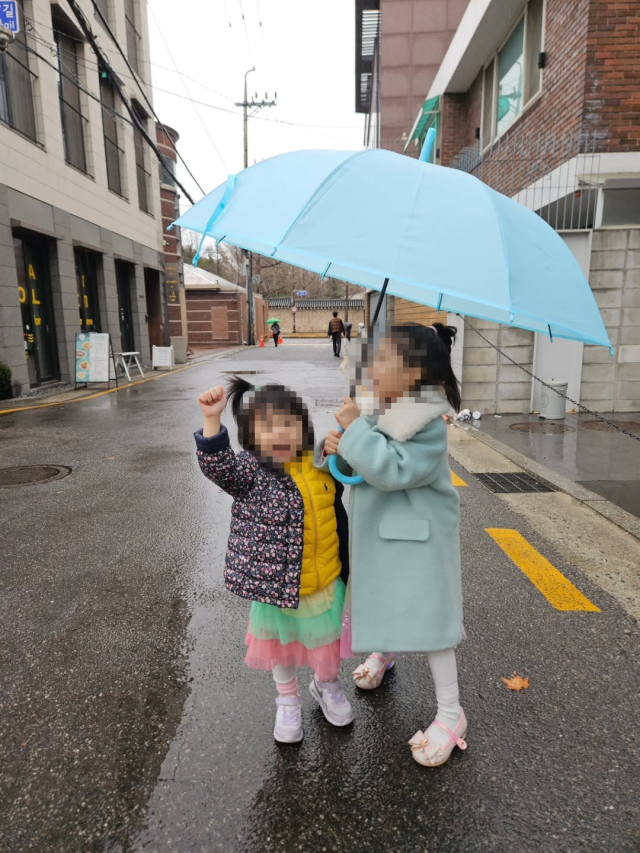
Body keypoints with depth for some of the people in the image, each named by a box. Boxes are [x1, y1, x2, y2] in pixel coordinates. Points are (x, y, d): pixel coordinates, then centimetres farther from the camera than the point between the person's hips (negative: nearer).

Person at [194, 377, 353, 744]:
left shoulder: (320, 468, -6)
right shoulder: (251, 471, -19)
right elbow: (218, 466, -40)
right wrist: (212, 419, -49)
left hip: (325, 582, 3)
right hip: (277, 583, -3)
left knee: (326, 640, 24)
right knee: (280, 645, 21)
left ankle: (328, 686, 55)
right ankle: (289, 701, 50)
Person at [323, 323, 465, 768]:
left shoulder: (429, 426, -23)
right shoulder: (375, 409, -2)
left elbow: (392, 470, -33)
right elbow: (358, 465, 4)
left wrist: (355, 429, -31)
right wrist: (338, 448, -18)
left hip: (417, 537, -7)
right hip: (377, 532, 7)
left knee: (426, 620, 2)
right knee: (382, 605, 26)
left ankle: (451, 714, 22)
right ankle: (383, 653, 57)